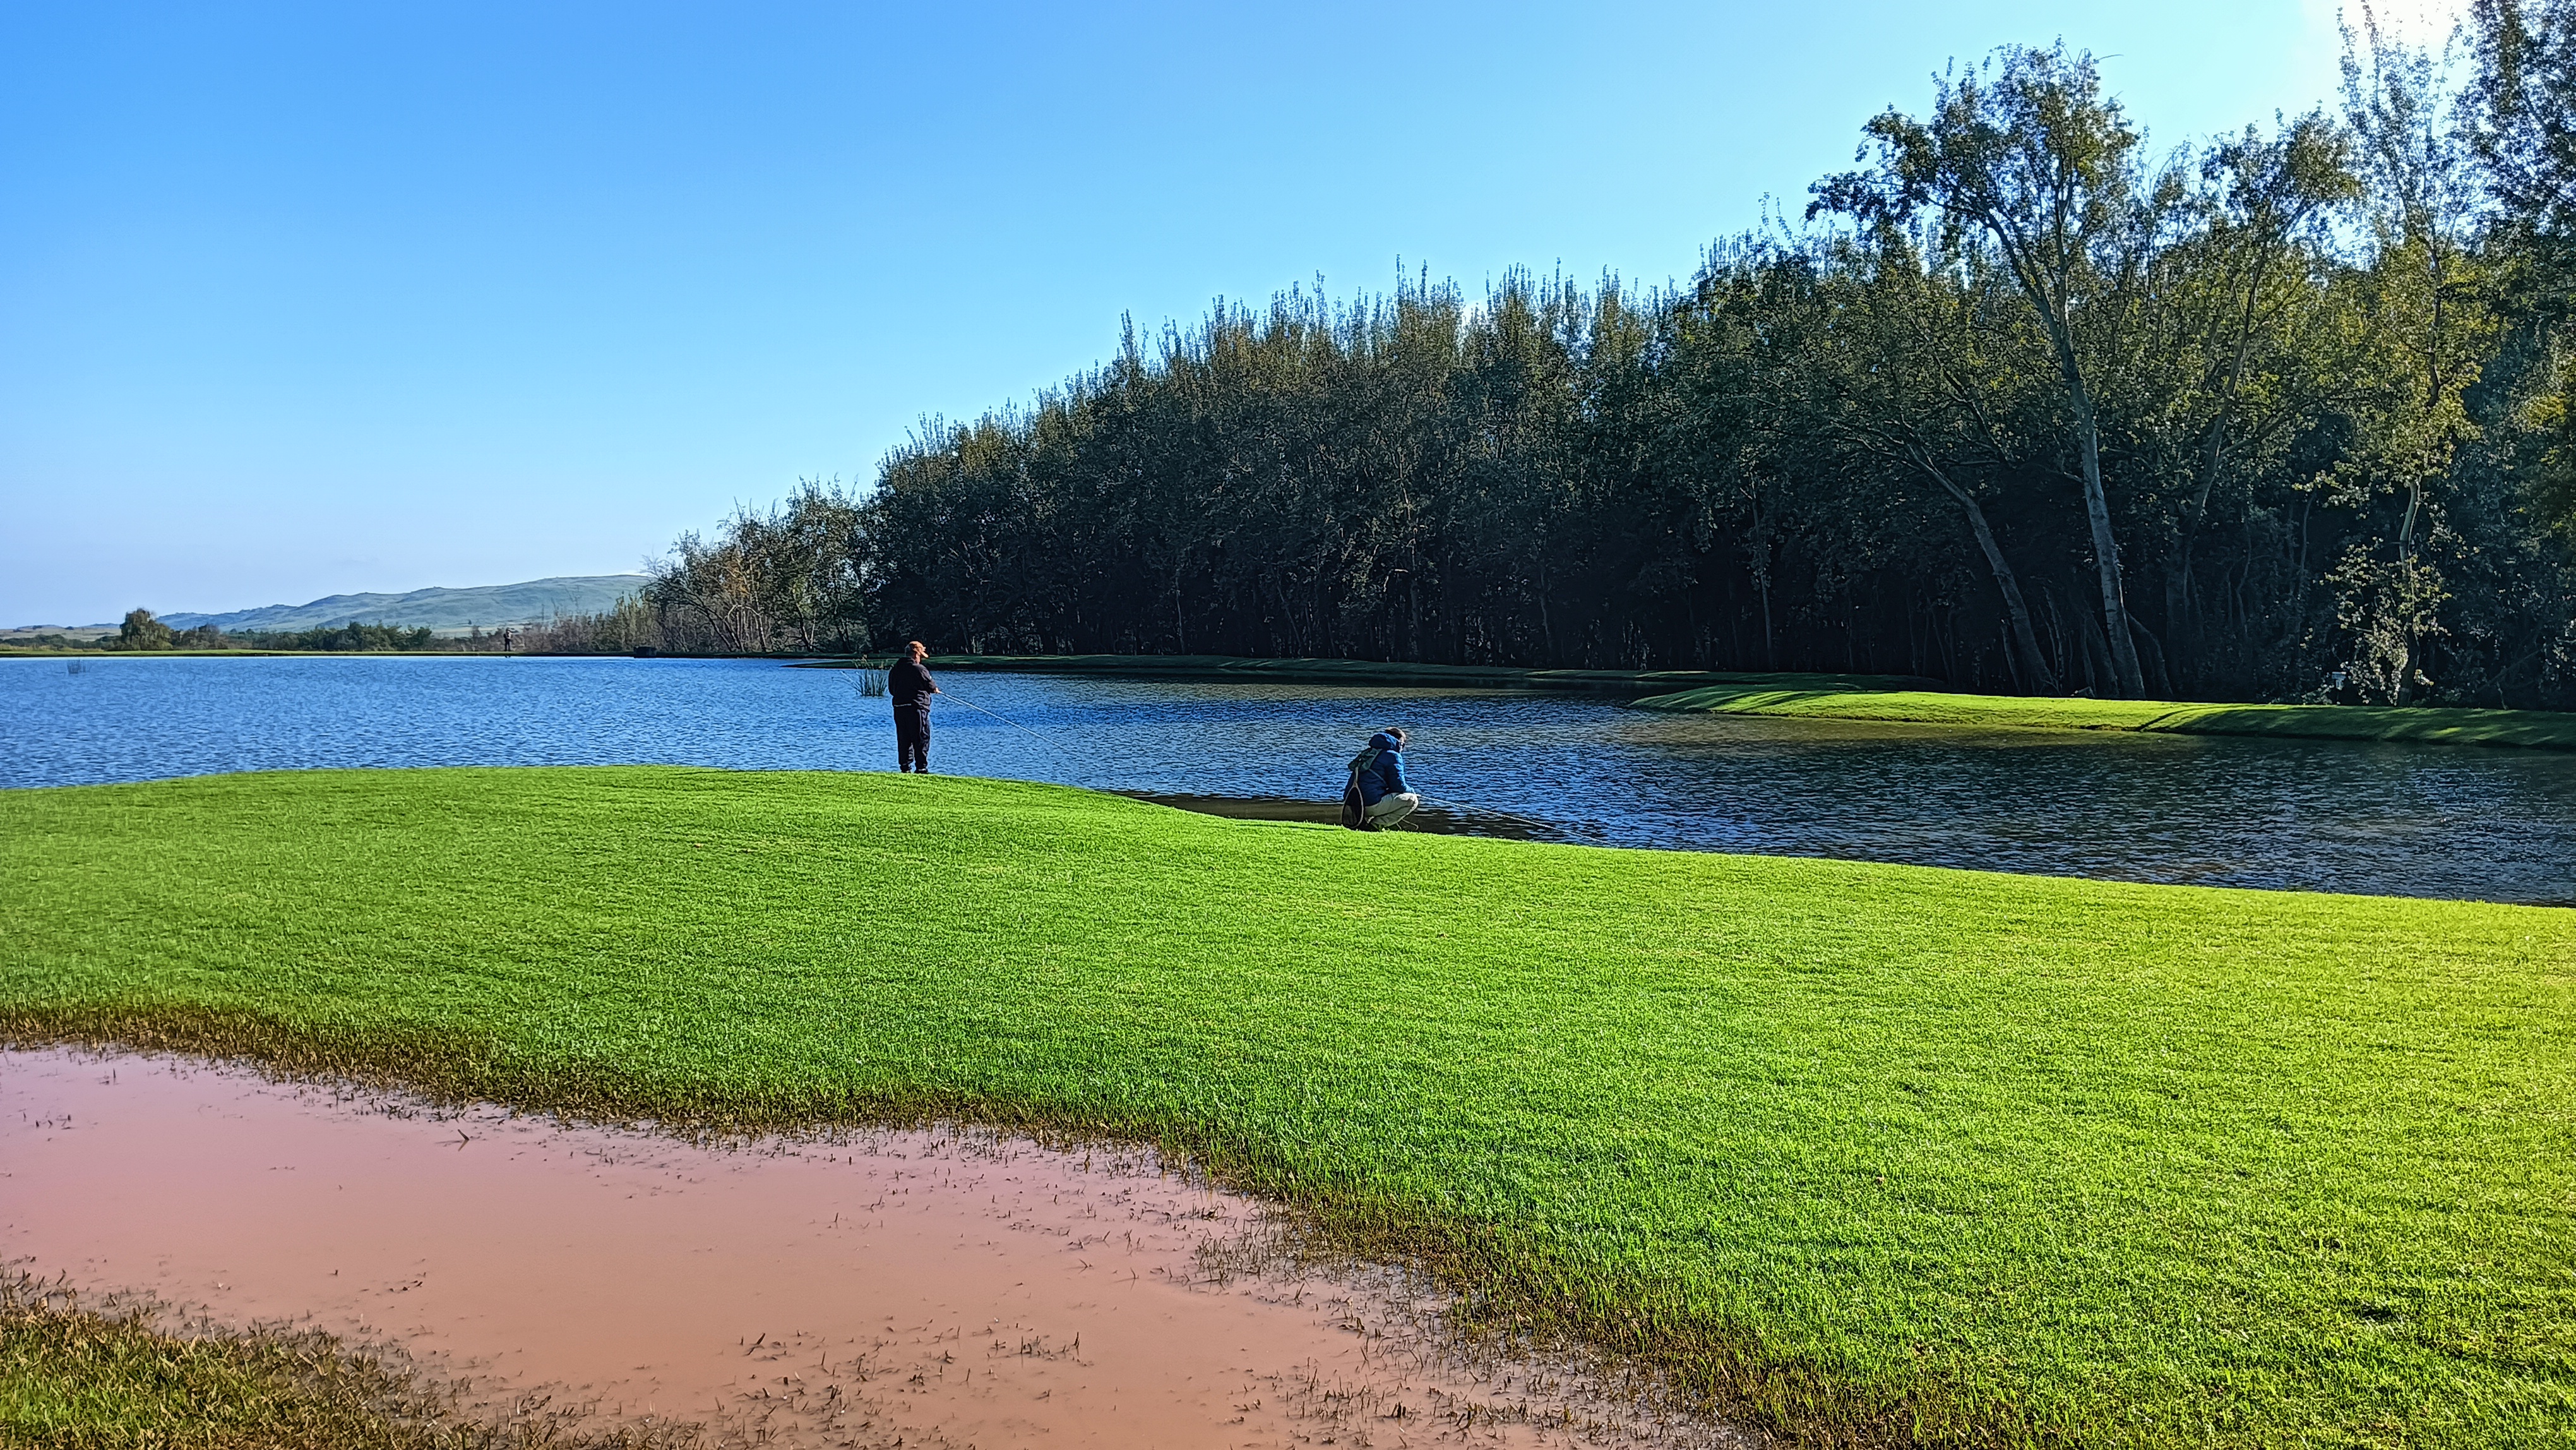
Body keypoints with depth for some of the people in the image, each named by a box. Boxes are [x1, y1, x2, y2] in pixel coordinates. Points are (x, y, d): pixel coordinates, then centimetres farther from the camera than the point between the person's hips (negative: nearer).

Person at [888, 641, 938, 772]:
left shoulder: (894, 670, 10)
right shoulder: (919, 670, -11)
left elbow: (891, 690, 16)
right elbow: (931, 686, -6)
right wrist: (936, 689, 16)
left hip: (898, 709, 7)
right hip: (916, 708, -7)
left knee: (903, 740, 11)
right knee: (922, 739, -1)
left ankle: (905, 767, 11)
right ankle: (921, 768, -3)